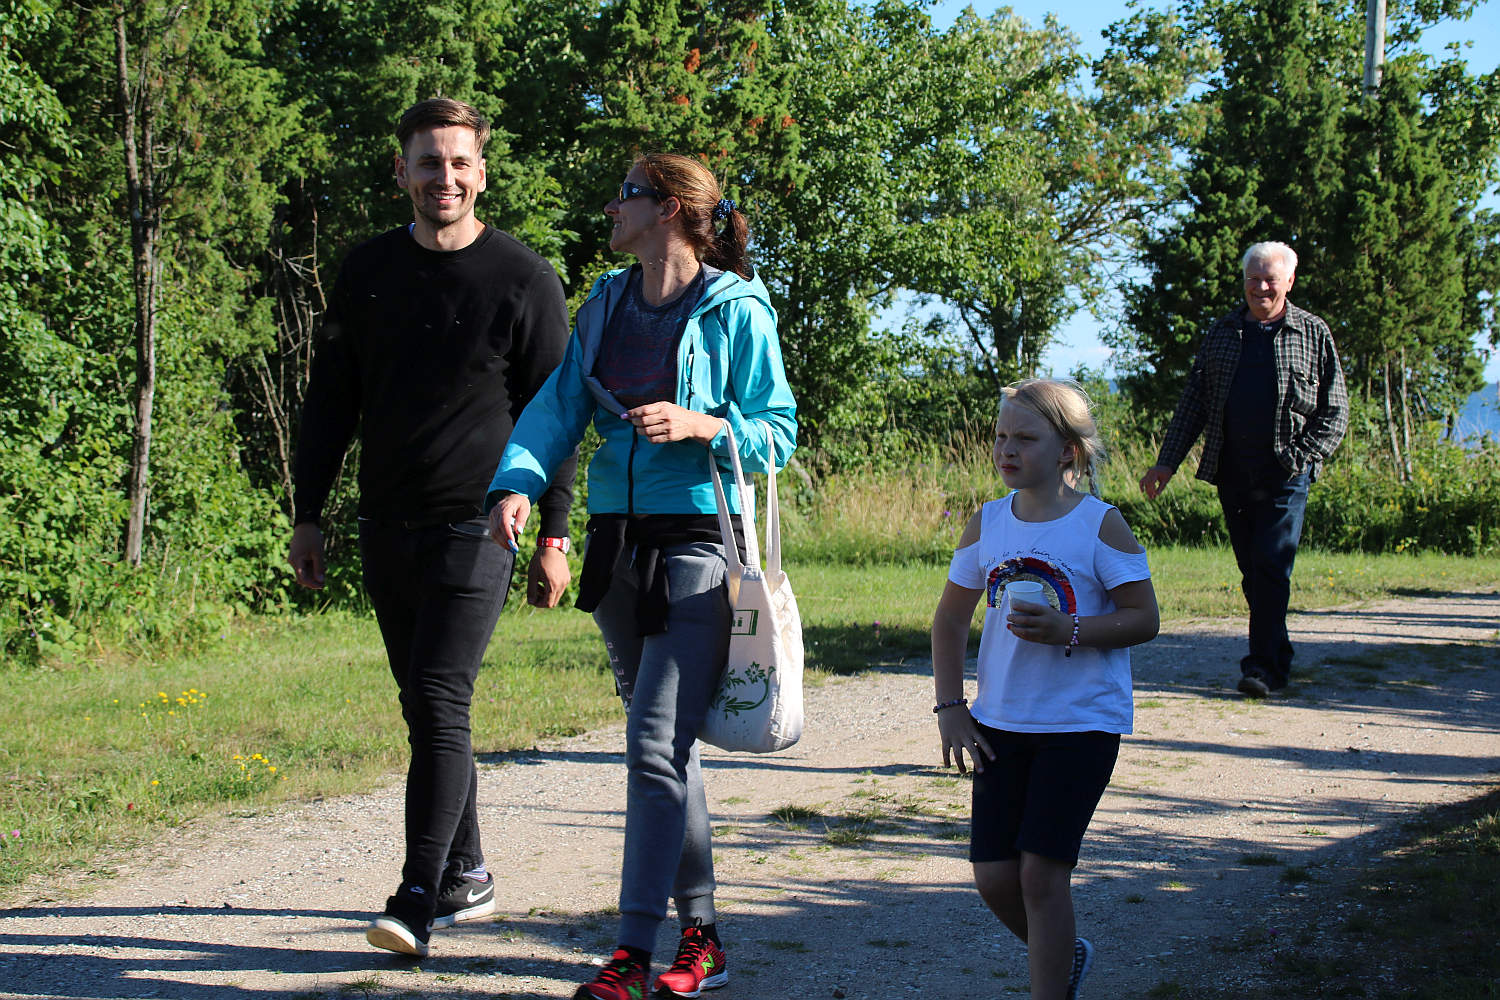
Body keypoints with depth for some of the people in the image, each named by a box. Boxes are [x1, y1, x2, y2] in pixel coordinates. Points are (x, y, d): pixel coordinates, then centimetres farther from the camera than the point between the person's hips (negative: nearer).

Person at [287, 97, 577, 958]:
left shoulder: (523, 279, -3)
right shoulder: (369, 272, 9)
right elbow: (331, 401, 14)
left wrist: (554, 537, -5)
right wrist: (308, 516, 9)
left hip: (477, 526, -5)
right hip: (388, 528, 5)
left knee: (441, 703, -14)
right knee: (426, 710, 11)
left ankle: (419, 900, -13)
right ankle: (467, 878, 23)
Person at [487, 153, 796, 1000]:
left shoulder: (735, 312, -6)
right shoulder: (607, 305, 12)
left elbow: (779, 432, -4)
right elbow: (558, 407, 5)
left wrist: (700, 424, -21)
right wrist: (518, 481, -12)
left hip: (697, 543, -7)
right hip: (619, 540, 7)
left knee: (656, 745, -13)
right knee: (667, 746, 13)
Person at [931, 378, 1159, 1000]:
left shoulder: (1100, 525, -9)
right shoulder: (987, 523, 4)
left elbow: (1143, 618, -10)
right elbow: (951, 618, 12)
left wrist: (1067, 630, -24)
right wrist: (950, 707, 4)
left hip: (1082, 722, -5)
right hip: (1001, 721, 5)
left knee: (1041, 871, -10)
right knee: (993, 876, 5)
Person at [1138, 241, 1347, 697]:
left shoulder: (1313, 334, 5)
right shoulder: (1221, 334, 13)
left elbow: (1335, 409, 5)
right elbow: (1193, 402, 14)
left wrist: (1306, 455, -8)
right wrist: (1167, 462, 7)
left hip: (1286, 476, -3)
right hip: (1232, 475, 4)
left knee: (1271, 567, -12)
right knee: (1252, 572, 7)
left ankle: (1264, 665, -11)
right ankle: (1278, 658, 17)